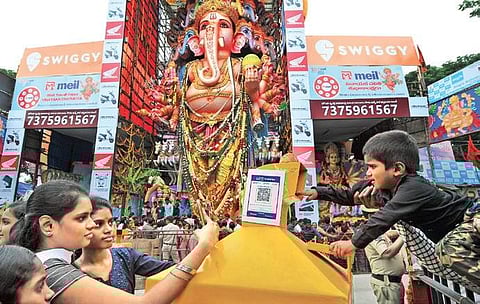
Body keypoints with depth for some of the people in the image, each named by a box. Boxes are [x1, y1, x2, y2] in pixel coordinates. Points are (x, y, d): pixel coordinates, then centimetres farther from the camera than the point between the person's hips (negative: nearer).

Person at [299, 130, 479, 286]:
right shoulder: (384, 186, -7)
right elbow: (350, 195, -3)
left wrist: (354, 243, -38)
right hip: (451, 230, 9)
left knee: (451, 250, -30)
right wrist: (318, 192, -10)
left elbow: (384, 218, -42)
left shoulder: (413, 187, -35)